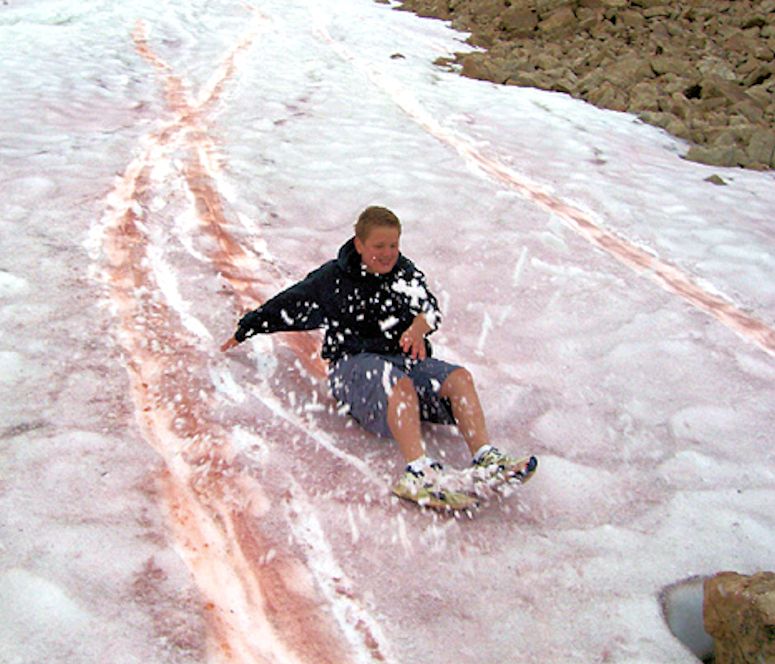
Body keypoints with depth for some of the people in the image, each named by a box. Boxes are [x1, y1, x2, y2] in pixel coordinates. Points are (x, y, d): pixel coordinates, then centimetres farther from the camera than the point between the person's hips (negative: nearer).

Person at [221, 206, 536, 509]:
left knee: (460, 377, -26)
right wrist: (244, 332, 25)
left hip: (406, 358, 4)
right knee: (400, 383, -39)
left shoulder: (406, 273, 14)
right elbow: (286, 305, 19)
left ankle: (486, 459, -42)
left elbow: (429, 307, -4)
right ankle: (418, 472, -60)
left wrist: (419, 325, -29)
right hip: (354, 362, -4)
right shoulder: (333, 277, 9)